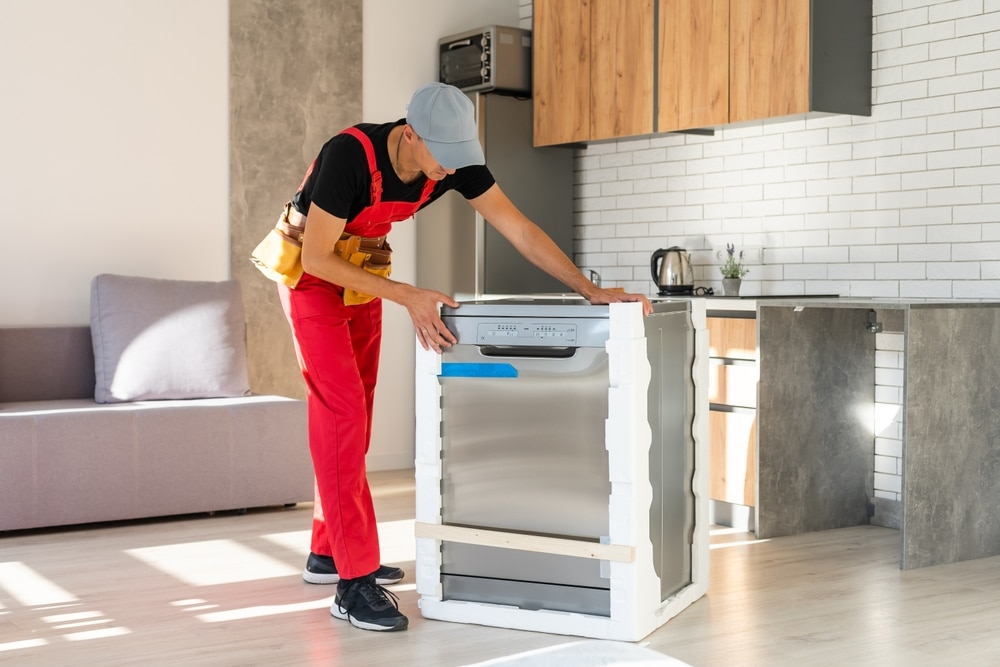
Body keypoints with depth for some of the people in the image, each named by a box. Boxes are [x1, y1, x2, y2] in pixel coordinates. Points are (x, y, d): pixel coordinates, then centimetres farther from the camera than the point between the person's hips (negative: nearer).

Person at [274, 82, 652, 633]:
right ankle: (354, 582, -15)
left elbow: (519, 230, -15)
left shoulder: (456, 162, -18)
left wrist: (590, 290, -22)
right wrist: (408, 297, -33)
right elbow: (318, 258, -29)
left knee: (349, 415, 11)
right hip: (313, 273, -7)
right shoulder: (349, 155, -35)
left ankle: (326, 553, 24)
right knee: (342, 411, -15)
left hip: (362, 273, 7)